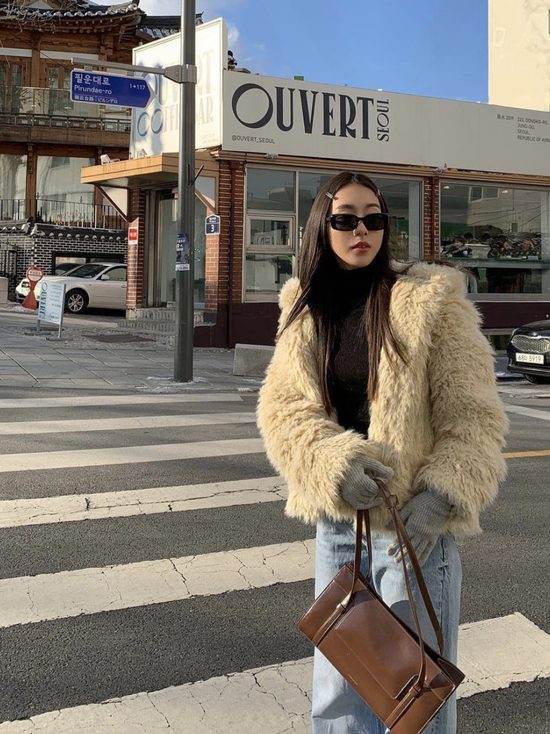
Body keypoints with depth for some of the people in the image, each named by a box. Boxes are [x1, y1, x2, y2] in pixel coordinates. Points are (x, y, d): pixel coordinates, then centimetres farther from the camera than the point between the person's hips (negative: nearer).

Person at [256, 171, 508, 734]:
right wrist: (335, 463, -22)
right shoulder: (304, 311, 6)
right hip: (336, 522, 4)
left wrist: (440, 496, -22)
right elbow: (280, 408, -3)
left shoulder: (430, 299, -6)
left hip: (415, 523, -4)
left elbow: (471, 414, -7)